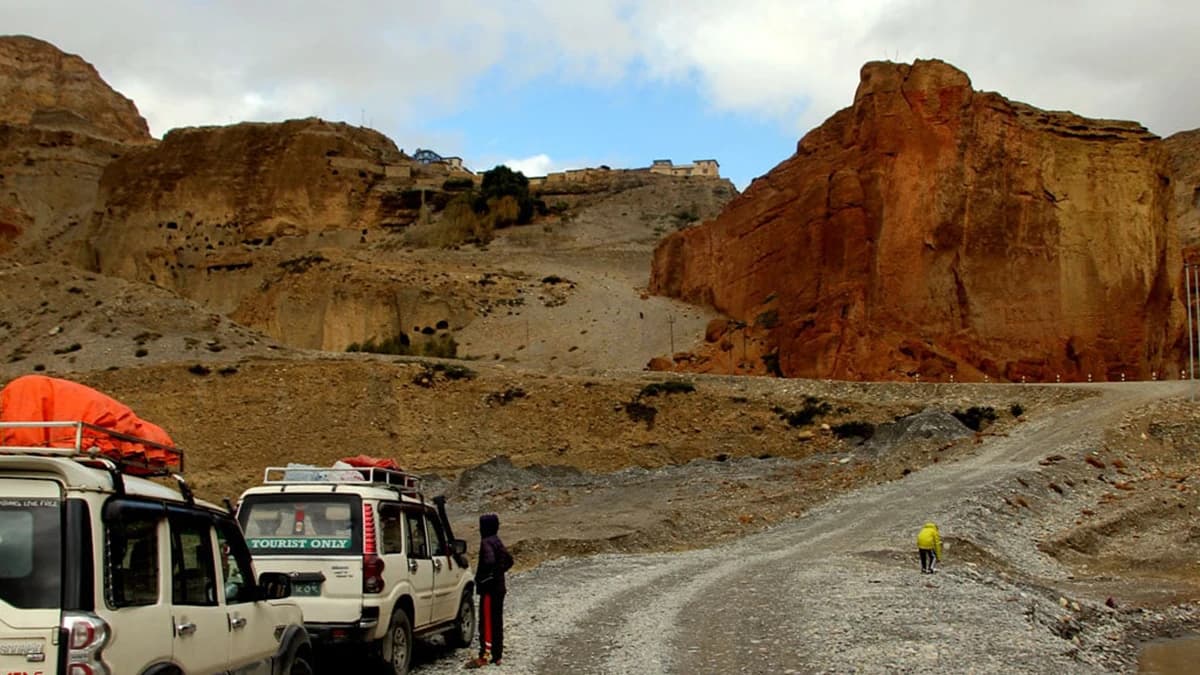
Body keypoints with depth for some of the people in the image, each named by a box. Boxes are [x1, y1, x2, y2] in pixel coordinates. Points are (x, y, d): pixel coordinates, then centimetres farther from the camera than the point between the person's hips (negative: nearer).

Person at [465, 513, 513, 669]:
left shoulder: (486, 542, -16)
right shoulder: (497, 542, 13)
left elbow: (489, 561, -33)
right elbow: (508, 561, 23)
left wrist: (481, 577, -20)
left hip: (489, 589, -9)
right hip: (499, 587, 9)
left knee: (486, 622, -6)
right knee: (497, 622, 13)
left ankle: (485, 656, -5)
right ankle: (497, 655, 18)